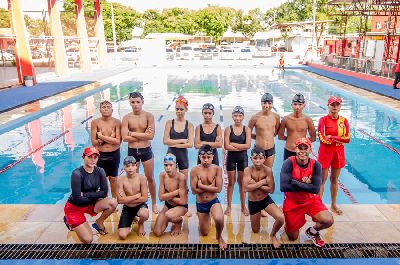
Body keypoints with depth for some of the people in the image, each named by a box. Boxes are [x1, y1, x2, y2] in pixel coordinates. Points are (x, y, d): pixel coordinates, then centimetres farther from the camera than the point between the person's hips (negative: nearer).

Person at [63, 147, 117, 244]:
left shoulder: (100, 171, -9)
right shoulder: (77, 174, -23)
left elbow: (104, 193, -13)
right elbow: (77, 198, -24)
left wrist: (85, 194, -20)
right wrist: (95, 196, -13)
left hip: (90, 204, 5)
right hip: (75, 207, -4)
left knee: (113, 203, -23)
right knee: (88, 240, -11)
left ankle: (99, 223, 7)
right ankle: (70, 221, 17)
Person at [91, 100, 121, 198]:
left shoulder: (117, 122, -8)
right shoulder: (95, 122, -6)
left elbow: (118, 141, -16)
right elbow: (94, 142, -10)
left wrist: (102, 137, -16)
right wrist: (110, 138, -16)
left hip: (114, 154, 0)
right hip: (101, 155, 0)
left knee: (113, 178, 15)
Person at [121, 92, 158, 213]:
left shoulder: (148, 116, -7)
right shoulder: (127, 118, -4)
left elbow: (151, 135, -17)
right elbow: (125, 138, -13)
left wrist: (133, 133, -14)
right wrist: (143, 135, -14)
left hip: (146, 150, -1)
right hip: (132, 151, 1)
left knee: (150, 178, 10)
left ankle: (154, 203, 26)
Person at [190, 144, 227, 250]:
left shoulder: (217, 169, -14)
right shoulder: (194, 170, -15)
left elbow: (218, 189, -19)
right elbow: (194, 190, -16)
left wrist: (201, 185, -19)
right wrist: (210, 186, -17)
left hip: (214, 201, -1)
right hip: (200, 204, 1)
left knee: (219, 219, -34)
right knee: (204, 233, 15)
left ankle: (219, 237, 2)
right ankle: (208, 217, 50)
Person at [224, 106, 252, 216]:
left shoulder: (247, 129, -1)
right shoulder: (228, 129, -3)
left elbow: (248, 145, -12)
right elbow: (227, 146, -12)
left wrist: (234, 144, -13)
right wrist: (241, 147, -13)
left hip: (243, 158, 0)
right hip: (231, 157, 0)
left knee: (242, 182, 9)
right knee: (231, 182, 8)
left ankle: (243, 206, 21)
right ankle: (229, 206, 18)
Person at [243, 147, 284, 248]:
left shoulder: (268, 170, -16)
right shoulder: (248, 170, -17)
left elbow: (271, 190, -18)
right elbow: (246, 188, -27)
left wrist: (254, 184, -22)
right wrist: (262, 182, -24)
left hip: (266, 200, 0)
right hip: (253, 202, 1)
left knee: (281, 218, -27)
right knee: (255, 231, 16)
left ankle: (273, 235, 6)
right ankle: (258, 214, 49)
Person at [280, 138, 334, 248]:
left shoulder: (315, 165, -13)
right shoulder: (289, 163, -20)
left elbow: (316, 189, -22)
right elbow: (283, 187, -30)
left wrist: (295, 182, -27)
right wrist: (305, 184, -22)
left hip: (311, 200, 2)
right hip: (292, 202, -2)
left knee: (328, 221, -22)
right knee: (293, 237, 6)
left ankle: (313, 231, 12)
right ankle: (289, 225, 41)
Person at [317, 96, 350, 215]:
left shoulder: (344, 120, 2)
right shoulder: (323, 119, -9)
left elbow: (347, 139, -6)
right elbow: (322, 138, -18)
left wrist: (331, 137, -13)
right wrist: (339, 139, -11)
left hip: (338, 152, 4)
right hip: (325, 152, -4)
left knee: (335, 179, 15)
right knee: (322, 179, 1)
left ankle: (333, 204, 28)